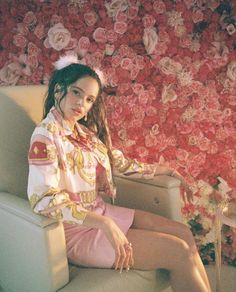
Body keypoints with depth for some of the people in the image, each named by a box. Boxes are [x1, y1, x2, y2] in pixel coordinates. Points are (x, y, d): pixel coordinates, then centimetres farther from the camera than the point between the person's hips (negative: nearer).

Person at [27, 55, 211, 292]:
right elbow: (43, 199, -26)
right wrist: (105, 224, -32)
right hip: (78, 230, -8)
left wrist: (167, 171, 21)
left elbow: (121, 163, 19)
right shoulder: (46, 135, -15)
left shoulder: (87, 131, 10)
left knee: (183, 233, -2)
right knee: (179, 252, -13)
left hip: (101, 213, 8)